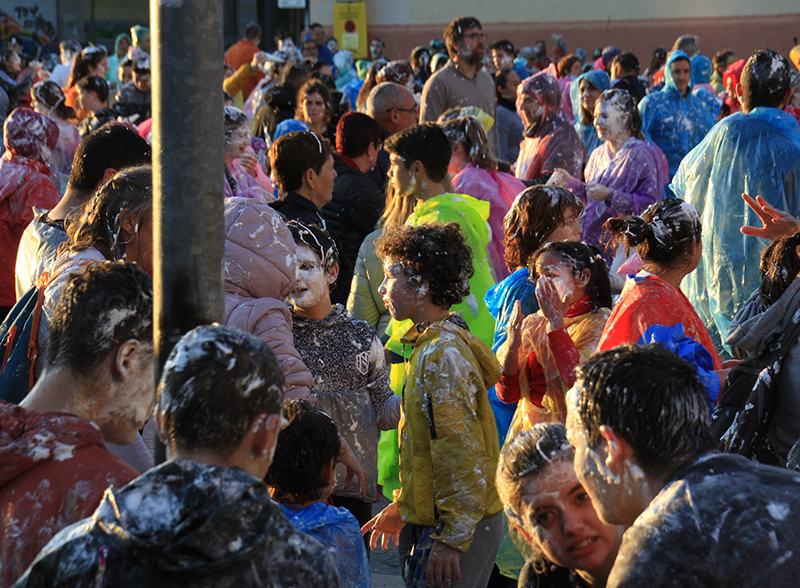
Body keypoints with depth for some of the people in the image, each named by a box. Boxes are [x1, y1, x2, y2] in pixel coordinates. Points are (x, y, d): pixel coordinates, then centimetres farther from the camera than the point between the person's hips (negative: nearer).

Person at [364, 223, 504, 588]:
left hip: (458, 528, -10)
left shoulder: (443, 355, -18)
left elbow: (462, 452, -22)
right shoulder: (431, 346, 13)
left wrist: (450, 539, -20)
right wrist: (401, 508, 25)